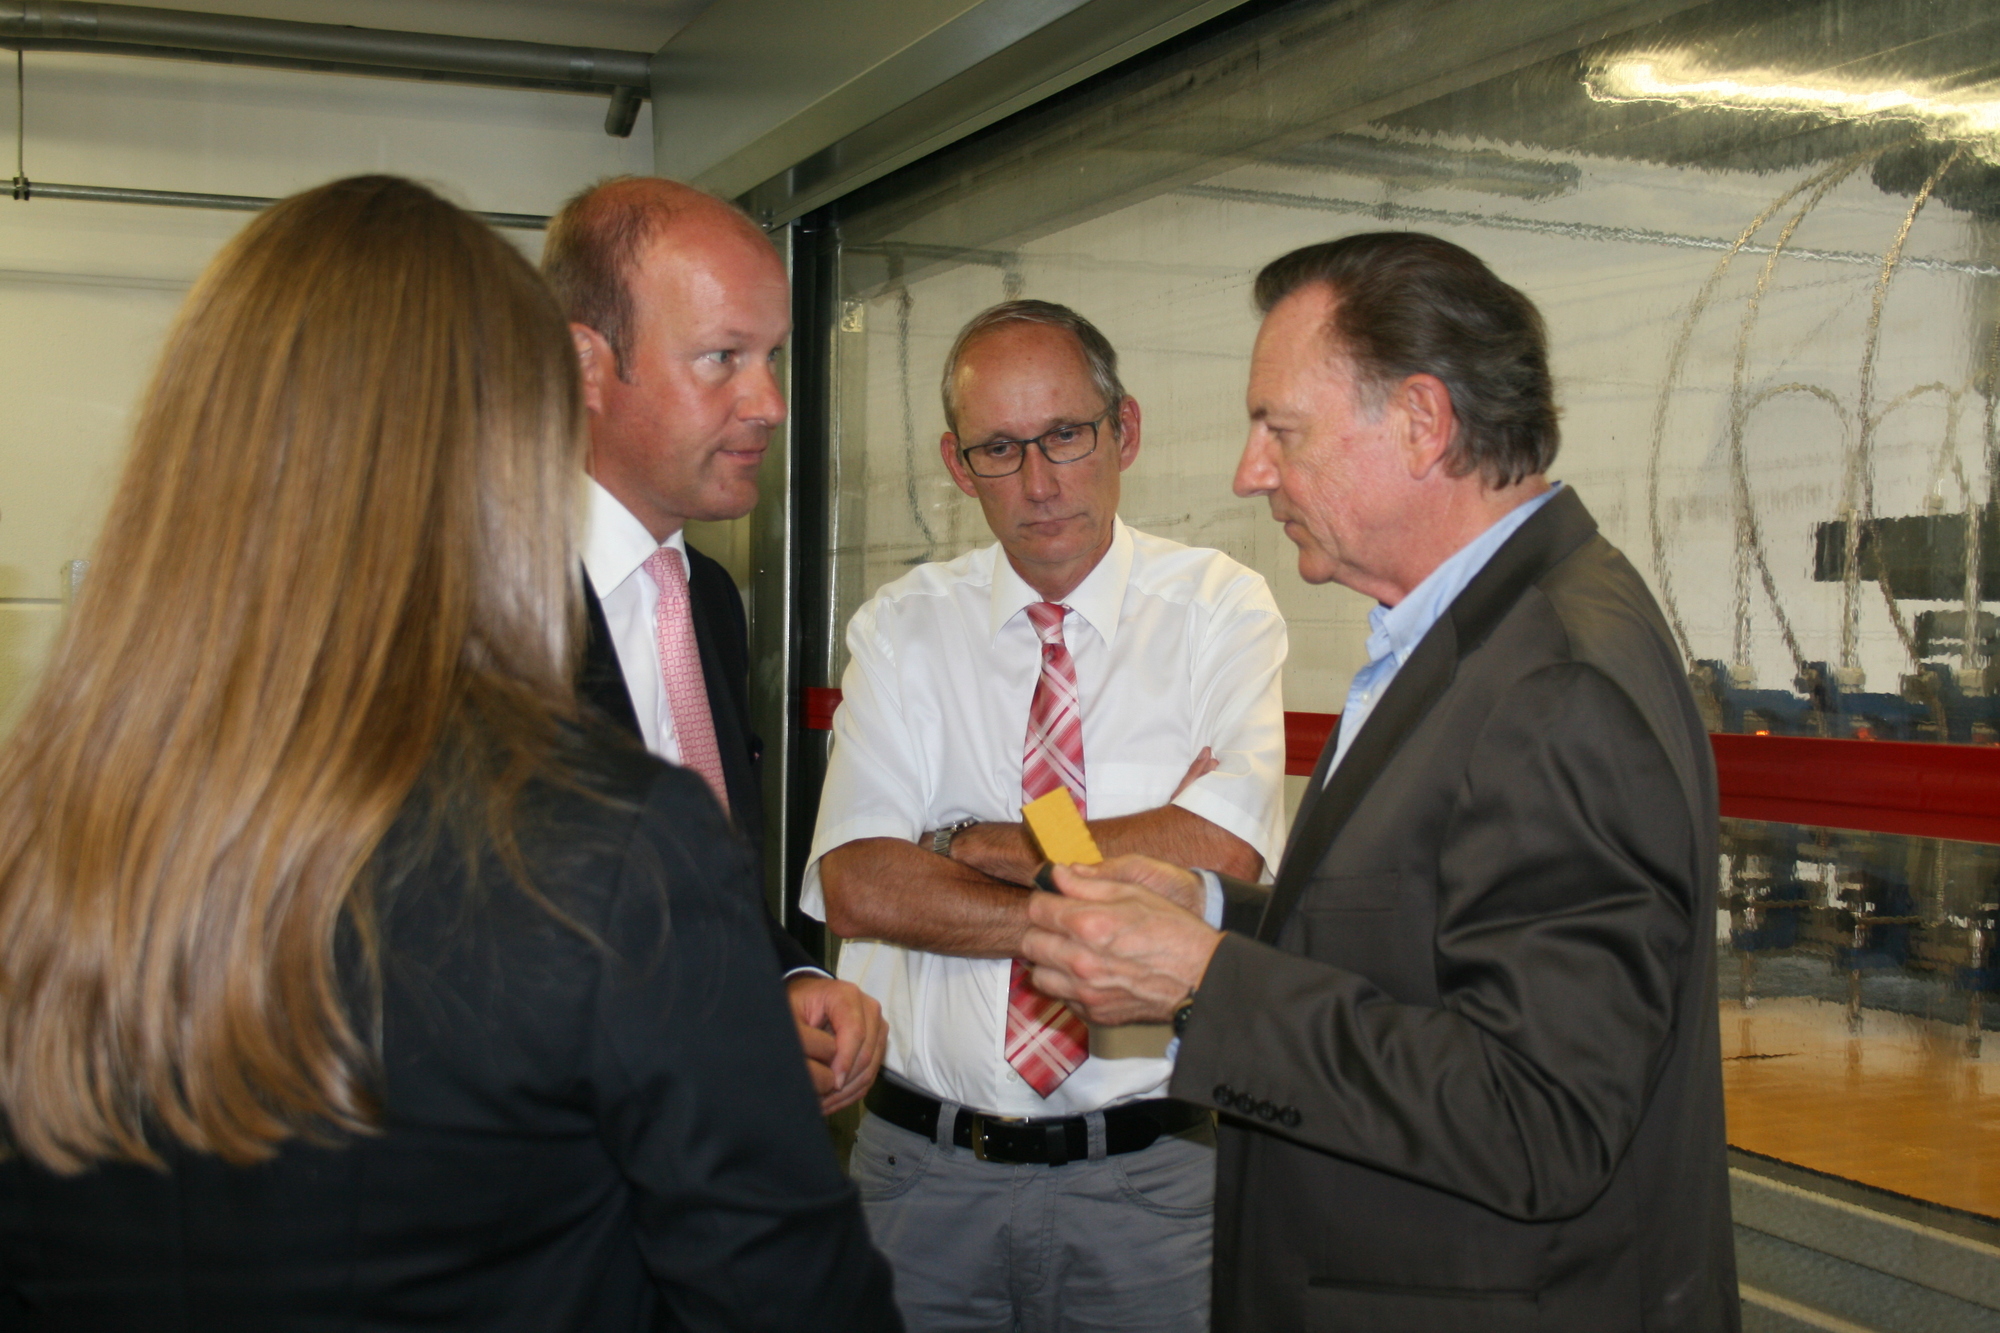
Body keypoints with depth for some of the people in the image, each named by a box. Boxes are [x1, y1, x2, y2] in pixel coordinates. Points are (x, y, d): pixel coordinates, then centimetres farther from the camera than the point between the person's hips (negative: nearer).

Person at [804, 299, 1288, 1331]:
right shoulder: (901, 627, 2)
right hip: (924, 1167, 2)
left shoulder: (1219, 610, -2)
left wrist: (971, 844, -11)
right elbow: (856, 885, -10)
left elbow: (1221, 857, -18)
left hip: (1146, 1174, -1)